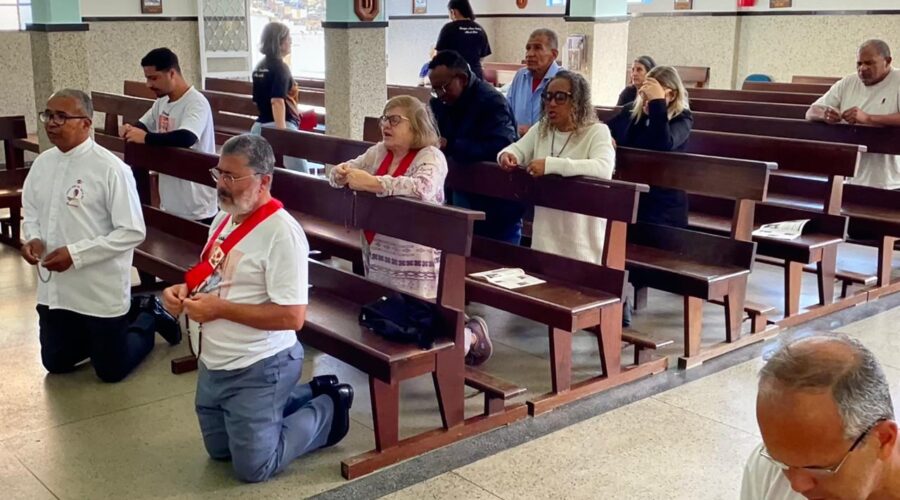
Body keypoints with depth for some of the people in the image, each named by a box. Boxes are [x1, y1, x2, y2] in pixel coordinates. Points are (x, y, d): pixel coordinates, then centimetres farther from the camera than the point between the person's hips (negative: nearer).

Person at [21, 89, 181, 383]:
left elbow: (132, 232, -20)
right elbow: (30, 209, 16)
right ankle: (125, 317, 37)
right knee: (56, 364, 20)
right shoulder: (43, 162, 1)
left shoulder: (110, 168, -19)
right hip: (54, 289, 7)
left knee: (111, 370, 8)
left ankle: (148, 316, 34)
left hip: (100, 292, -6)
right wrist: (33, 238, -6)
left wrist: (76, 254, -23)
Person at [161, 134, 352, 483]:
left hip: (257, 369, -9)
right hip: (212, 365, 9)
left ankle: (328, 409, 20)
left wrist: (221, 308, -25)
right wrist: (185, 290, -4)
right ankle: (312, 394, 32)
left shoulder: (282, 232, -24)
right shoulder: (225, 217, 4)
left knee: (253, 468, 2)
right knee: (220, 450, 24)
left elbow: (292, 316, -28)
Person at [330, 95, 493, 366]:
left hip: (413, 262, -8)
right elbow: (344, 171, 13)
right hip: (377, 256, 8)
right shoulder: (378, 152, 9)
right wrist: (341, 174, -12)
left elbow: (422, 188, -31)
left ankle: (472, 336, 23)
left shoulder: (431, 156, -12)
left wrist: (371, 183, -33)